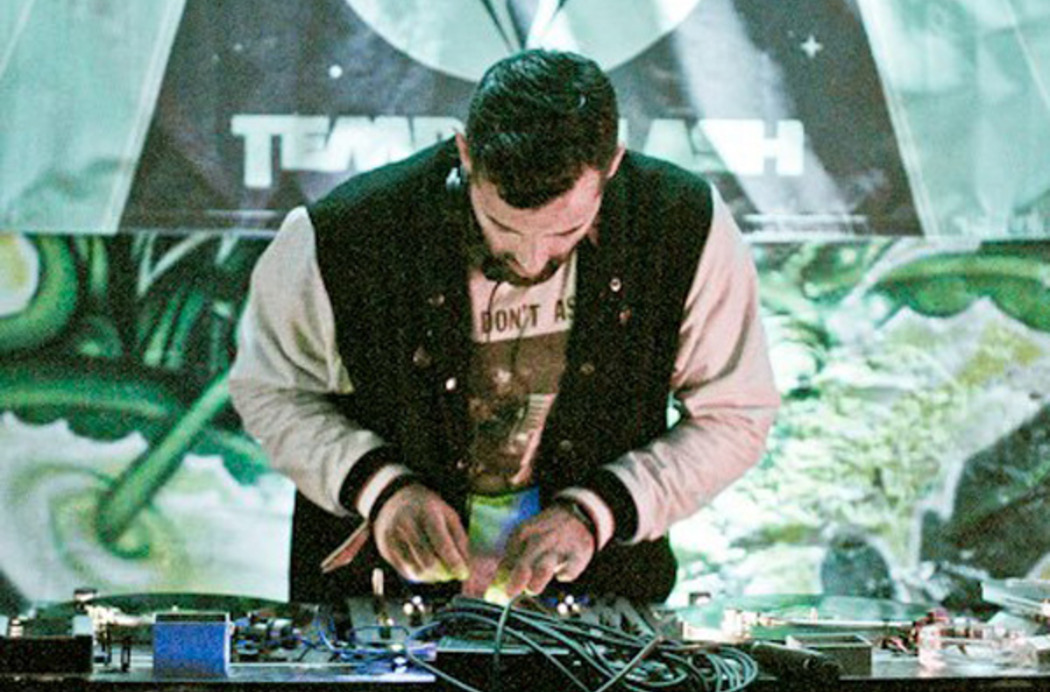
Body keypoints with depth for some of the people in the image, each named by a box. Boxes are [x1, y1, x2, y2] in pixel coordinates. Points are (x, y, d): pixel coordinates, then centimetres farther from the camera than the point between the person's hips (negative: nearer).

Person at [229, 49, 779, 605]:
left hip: (595, 580, 2)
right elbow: (270, 390, -1)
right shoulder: (343, 239, -19)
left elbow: (735, 417, -2)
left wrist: (594, 513, -15)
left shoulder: (687, 227, -16)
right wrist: (378, 486, -17)